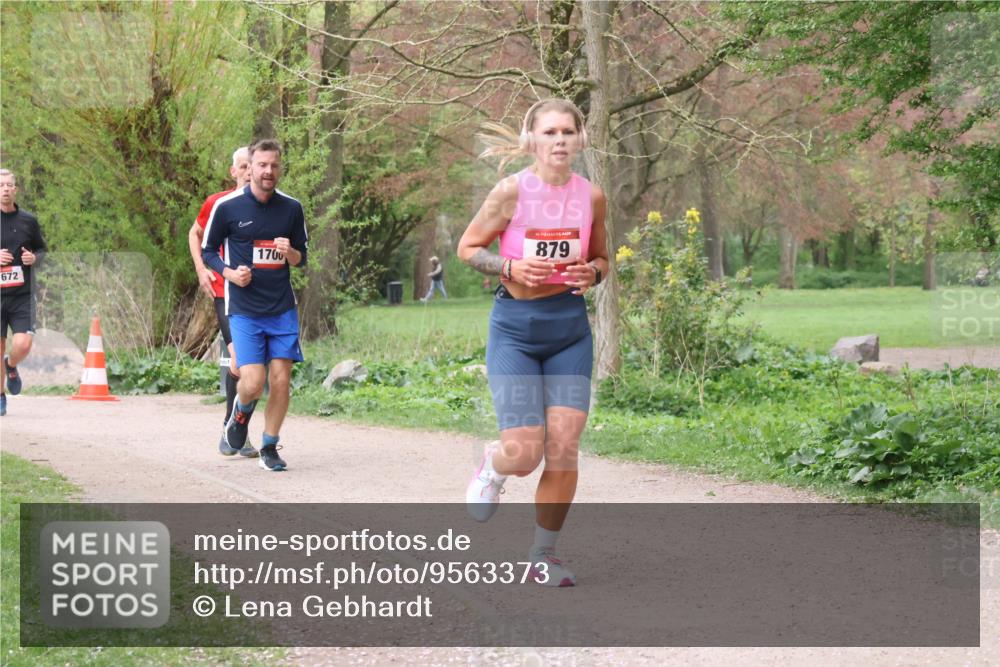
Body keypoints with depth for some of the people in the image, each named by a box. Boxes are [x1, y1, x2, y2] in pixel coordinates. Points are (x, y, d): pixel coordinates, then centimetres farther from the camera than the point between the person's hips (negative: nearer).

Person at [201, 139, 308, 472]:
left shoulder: (291, 208, 4)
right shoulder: (227, 207, -4)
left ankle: (269, 448, 17)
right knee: (252, 383, -13)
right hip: (244, 310, -3)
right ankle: (242, 412, 23)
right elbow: (207, 251, 6)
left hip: (282, 309, 3)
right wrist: (230, 273, -12)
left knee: (280, 381, -1)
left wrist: (290, 253, -10)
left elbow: (302, 259, 13)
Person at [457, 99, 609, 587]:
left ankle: (544, 556, 12)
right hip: (515, 329, -3)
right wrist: (511, 266, -17)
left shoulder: (591, 196, 1)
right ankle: (493, 465, 30)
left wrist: (592, 272, -6)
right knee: (525, 453, -9)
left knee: (564, 448, -5)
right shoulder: (513, 191, -10)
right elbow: (467, 248, 0)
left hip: (570, 328, 3)